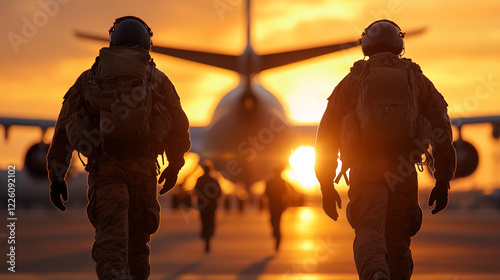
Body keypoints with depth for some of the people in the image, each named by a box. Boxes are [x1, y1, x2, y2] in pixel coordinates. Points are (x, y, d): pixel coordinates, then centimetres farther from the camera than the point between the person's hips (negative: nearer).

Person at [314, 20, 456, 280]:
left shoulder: (352, 80, 14)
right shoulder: (417, 80, 17)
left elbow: (326, 134, 9)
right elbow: (442, 131, 7)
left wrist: (326, 186, 14)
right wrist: (443, 182, 8)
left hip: (365, 170, -2)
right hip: (404, 172, 2)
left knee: (370, 233, -18)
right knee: (397, 244, 17)